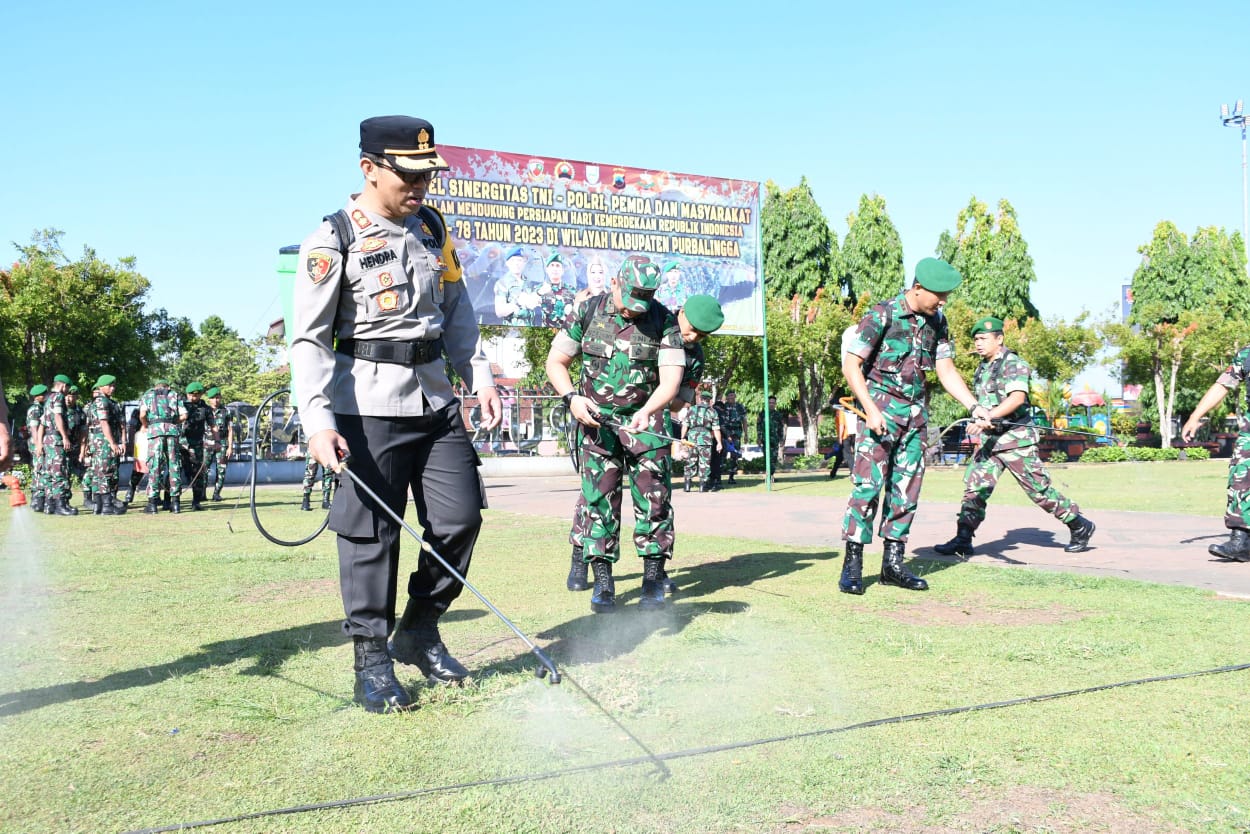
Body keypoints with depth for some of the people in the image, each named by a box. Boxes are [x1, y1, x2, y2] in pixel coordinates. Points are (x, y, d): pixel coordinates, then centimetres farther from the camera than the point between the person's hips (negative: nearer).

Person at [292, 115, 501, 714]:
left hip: (436, 399, 6)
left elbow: (457, 309, 19)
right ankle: (372, 661, 14)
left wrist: (480, 377, 12)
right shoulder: (334, 241, -9)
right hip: (369, 408, -6)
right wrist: (318, 421, -20)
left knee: (461, 517, 5)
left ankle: (420, 631, 24)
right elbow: (309, 339, -10)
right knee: (372, 533, 0)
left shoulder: (432, 227, 10)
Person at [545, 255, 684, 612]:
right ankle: (602, 581, 2)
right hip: (597, 419, 1)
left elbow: (670, 379, -12)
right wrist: (572, 397, -12)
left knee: (653, 497, -5)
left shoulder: (663, 321, -5)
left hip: (645, 420, 0)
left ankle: (653, 578, 5)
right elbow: (556, 361, 5)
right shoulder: (588, 312, -2)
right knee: (599, 497, -4)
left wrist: (646, 412, -30)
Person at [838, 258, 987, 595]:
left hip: (916, 413, 6)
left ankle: (893, 564, 15)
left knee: (906, 489, 7)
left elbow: (946, 371, 11)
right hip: (882, 409, -6)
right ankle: (852, 565, -4)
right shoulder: (882, 314, -10)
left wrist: (975, 406, -2)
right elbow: (851, 365, -11)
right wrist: (871, 410, -18)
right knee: (867, 484, -10)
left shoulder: (936, 322, 9)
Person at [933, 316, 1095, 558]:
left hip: (1015, 439, -7)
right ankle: (963, 540, -4)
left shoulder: (1014, 364, -10)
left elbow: (1017, 397, -26)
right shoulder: (982, 369, 15)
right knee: (975, 486, -3)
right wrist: (978, 424, 7)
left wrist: (988, 417, -36)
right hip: (989, 439, 7)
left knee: (1040, 489, 0)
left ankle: (1080, 527, 17)